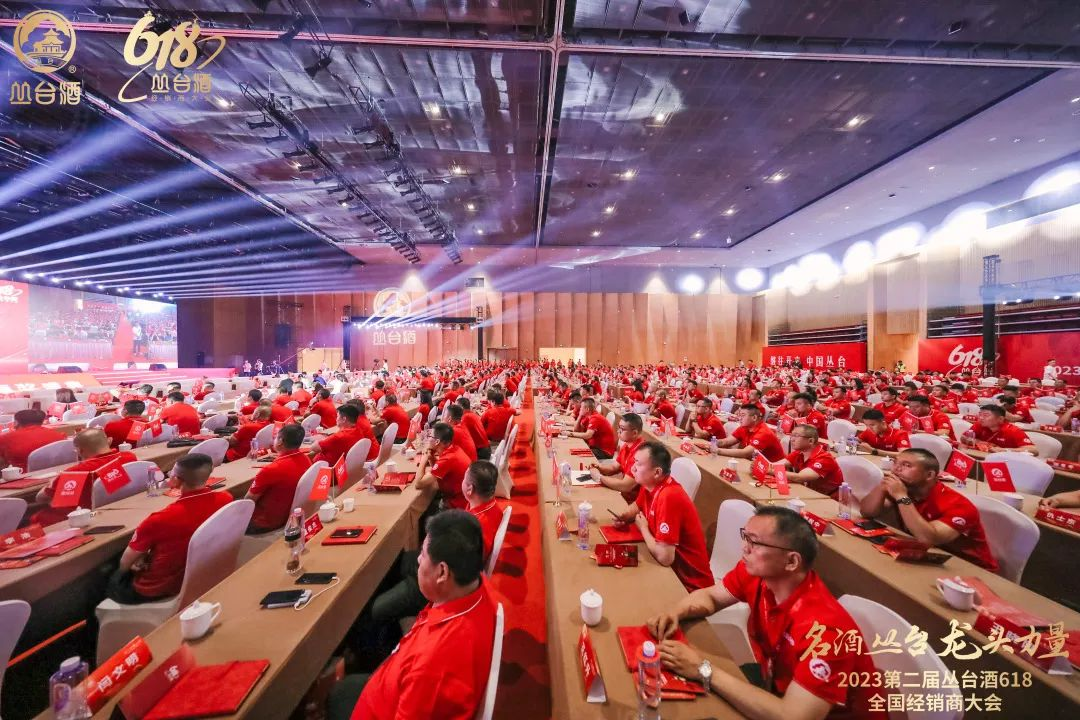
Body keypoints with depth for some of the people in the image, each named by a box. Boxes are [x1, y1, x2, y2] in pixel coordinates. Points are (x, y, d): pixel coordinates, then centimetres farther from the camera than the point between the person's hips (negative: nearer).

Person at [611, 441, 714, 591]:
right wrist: (623, 517, -5)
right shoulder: (649, 484, -5)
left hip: (689, 583, -7)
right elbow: (637, 506, 17)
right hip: (669, 568, 7)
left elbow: (664, 557, -34)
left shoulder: (668, 497, -31)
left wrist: (643, 527, -16)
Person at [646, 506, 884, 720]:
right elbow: (708, 596, 0)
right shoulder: (756, 572, -16)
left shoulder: (823, 628, -34)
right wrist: (675, 613, -20)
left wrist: (704, 670, -34)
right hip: (777, 687, 5)